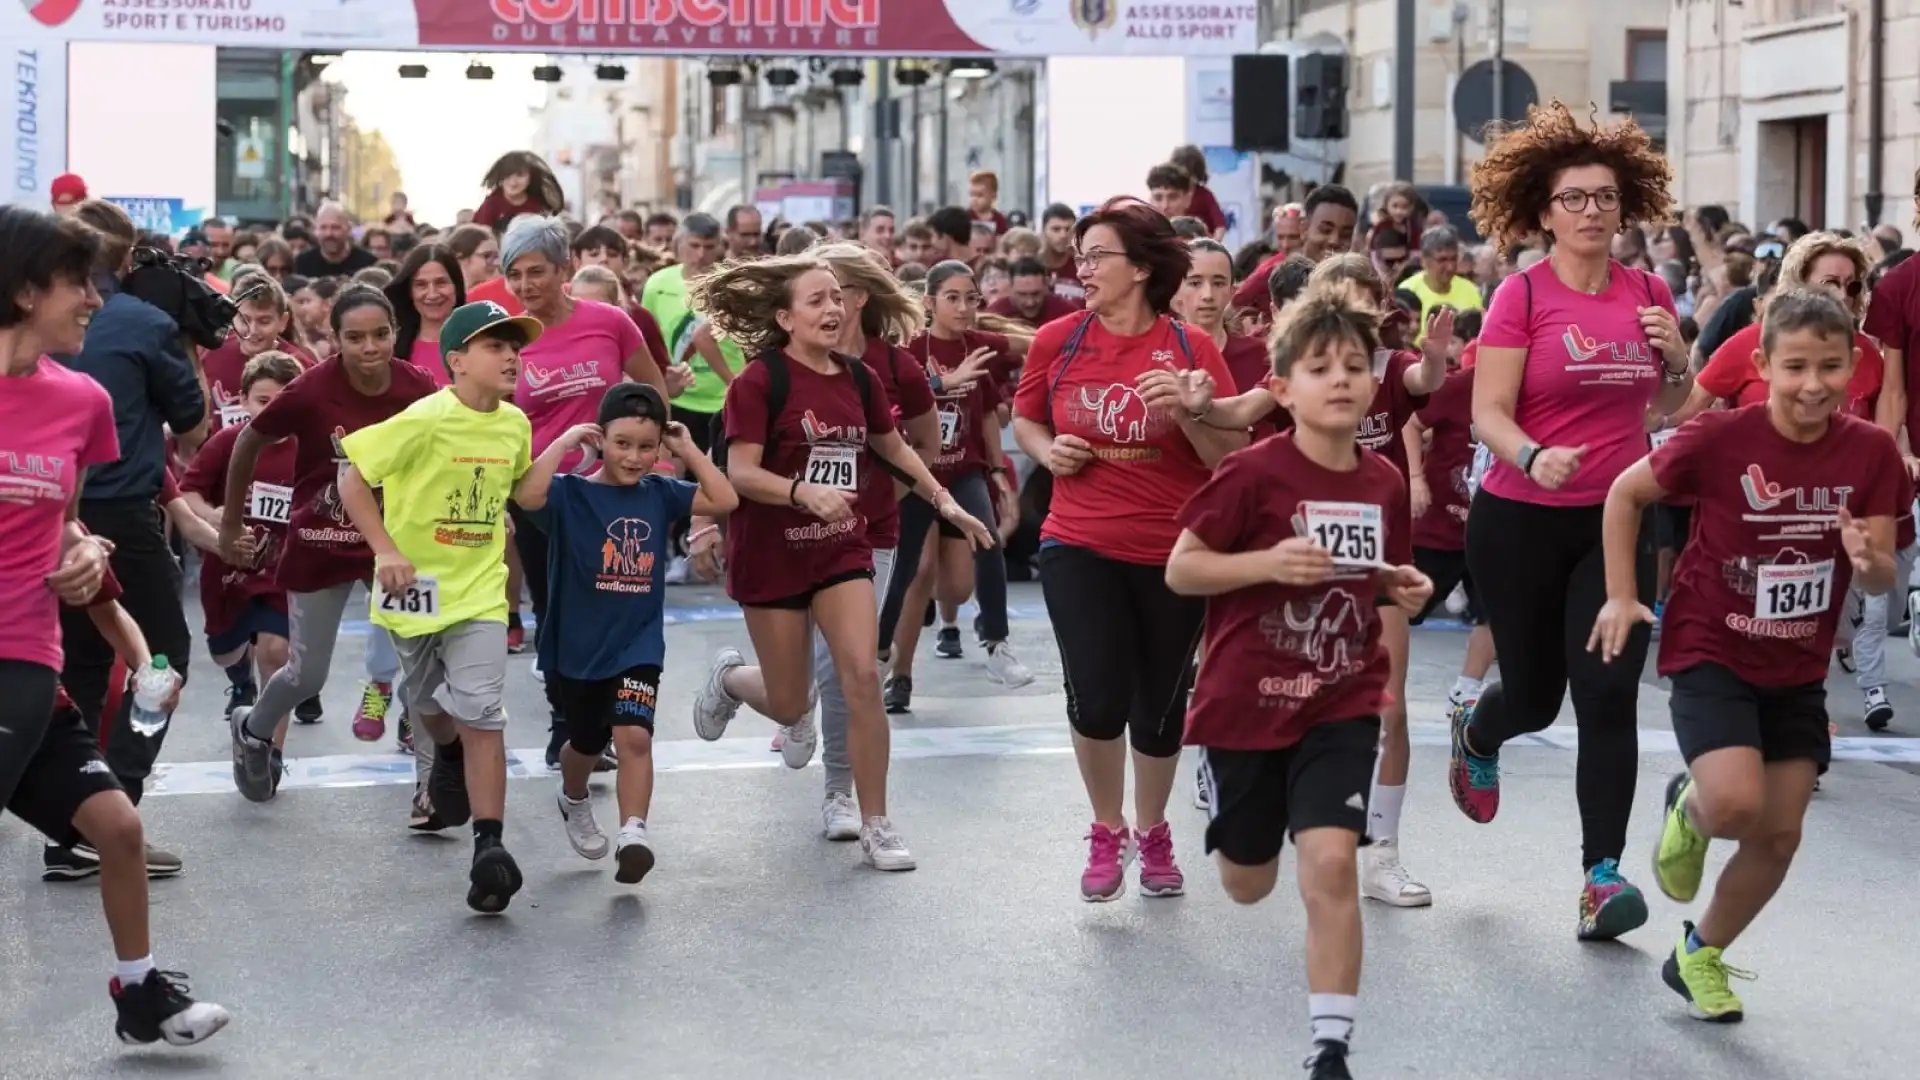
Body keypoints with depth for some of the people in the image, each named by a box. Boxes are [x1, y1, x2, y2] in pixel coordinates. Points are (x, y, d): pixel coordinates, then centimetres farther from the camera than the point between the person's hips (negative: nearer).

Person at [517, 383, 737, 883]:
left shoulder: (659, 494, 0)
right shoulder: (571, 494, -12)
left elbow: (725, 501, -5)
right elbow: (527, 495, -33)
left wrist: (688, 449, -8)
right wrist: (566, 440, -26)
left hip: (638, 644, 1)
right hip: (577, 647, -1)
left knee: (634, 736, -18)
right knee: (587, 743, 19)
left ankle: (633, 834, -22)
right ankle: (574, 805, 48)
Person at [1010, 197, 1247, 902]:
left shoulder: (1191, 349, -5)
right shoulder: (1058, 341, 0)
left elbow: (1236, 458, -5)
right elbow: (1024, 420, 17)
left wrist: (1185, 411, -21)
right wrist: (1048, 450, -4)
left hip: (1174, 554, 0)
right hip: (1080, 548, 0)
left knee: (1159, 708, 11)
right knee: (1096, 697, -14)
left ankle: (1152, 831, 38)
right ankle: (1107, 831, 13)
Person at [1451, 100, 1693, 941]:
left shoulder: (1647, 293, 4)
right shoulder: (1522, 296, -9)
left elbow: (1670, 408, 15)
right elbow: (1488, 413, -14)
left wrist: (1676, 355, -6)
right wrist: (1532, 458, -33)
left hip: (1615, 521, 2)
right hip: (1521, 522, -2)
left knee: (1609, 695, -10)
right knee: (1534, 695, 12)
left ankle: (1602, 878, -6)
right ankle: (1475, 737, 50)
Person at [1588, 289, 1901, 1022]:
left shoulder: (1871, 452, -10)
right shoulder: (1720, 438, -20)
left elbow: (1882, 579, -5)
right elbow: (1625, 493, -4)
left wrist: (1870, 562, -28)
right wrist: (1621, 596, -6)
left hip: (1798, 670, 4)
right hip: (1711, 652, -4)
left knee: (1780, 834, 7)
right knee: (1737, 804, -24)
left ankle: (1700, 955, 32)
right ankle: (1689, 808, 14)